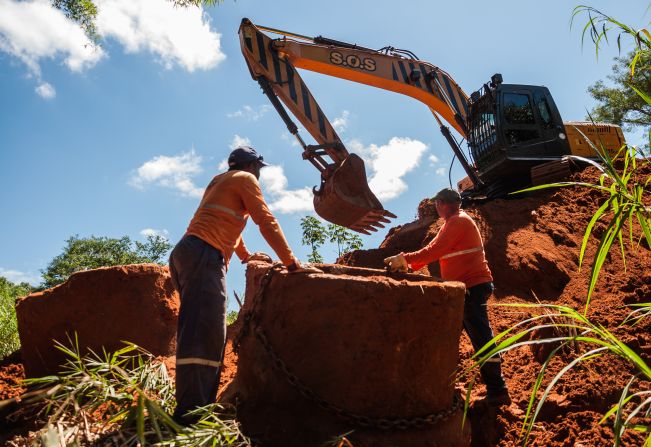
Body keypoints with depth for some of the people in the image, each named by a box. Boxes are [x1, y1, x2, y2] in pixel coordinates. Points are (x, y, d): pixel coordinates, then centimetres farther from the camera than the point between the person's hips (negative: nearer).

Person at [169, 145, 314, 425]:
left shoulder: (219, 182, 32)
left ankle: (200, 405, 9)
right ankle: (191, 414, -25)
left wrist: (246, 256, 43)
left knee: (209, 332, 8)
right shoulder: (245, 179, 6)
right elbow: (266, 221, -2)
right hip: (203, 255, -10)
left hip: (186, 253, 10)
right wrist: (290, 262, -1)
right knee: (203, 332, -19)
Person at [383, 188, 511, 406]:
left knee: (481, 337, -7)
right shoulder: (456, 221, 20)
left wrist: (405, 258, -15)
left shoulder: (458, 221, -12)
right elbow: (436, 250, 15)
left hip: (472, 286, -11)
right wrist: (409, 263, 6)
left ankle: (497, 392, -1)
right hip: (468, 287, 11)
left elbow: (434, 250, -20)